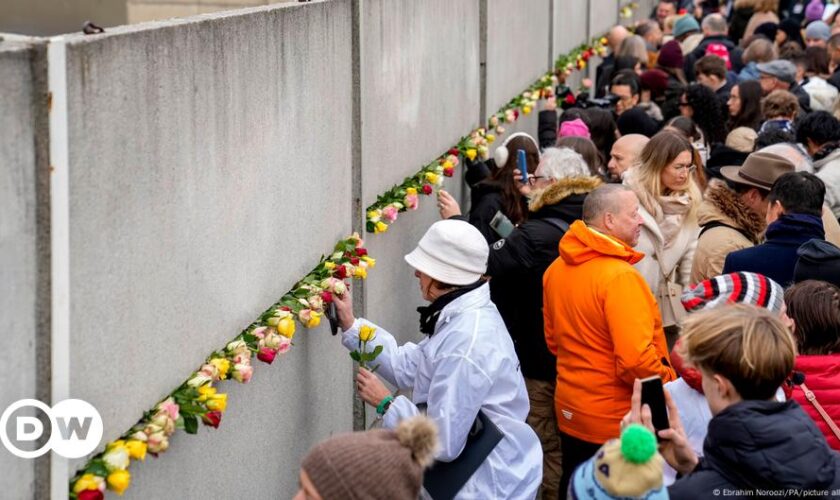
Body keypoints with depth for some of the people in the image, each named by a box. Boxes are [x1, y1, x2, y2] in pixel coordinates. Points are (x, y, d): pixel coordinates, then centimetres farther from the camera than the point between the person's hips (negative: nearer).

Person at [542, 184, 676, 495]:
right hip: (616, 422, -8)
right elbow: (636, 361, -28)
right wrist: (672, 385, -11)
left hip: (570, 412, 8)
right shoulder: (620, 276, -23)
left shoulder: (557, 269, 2)